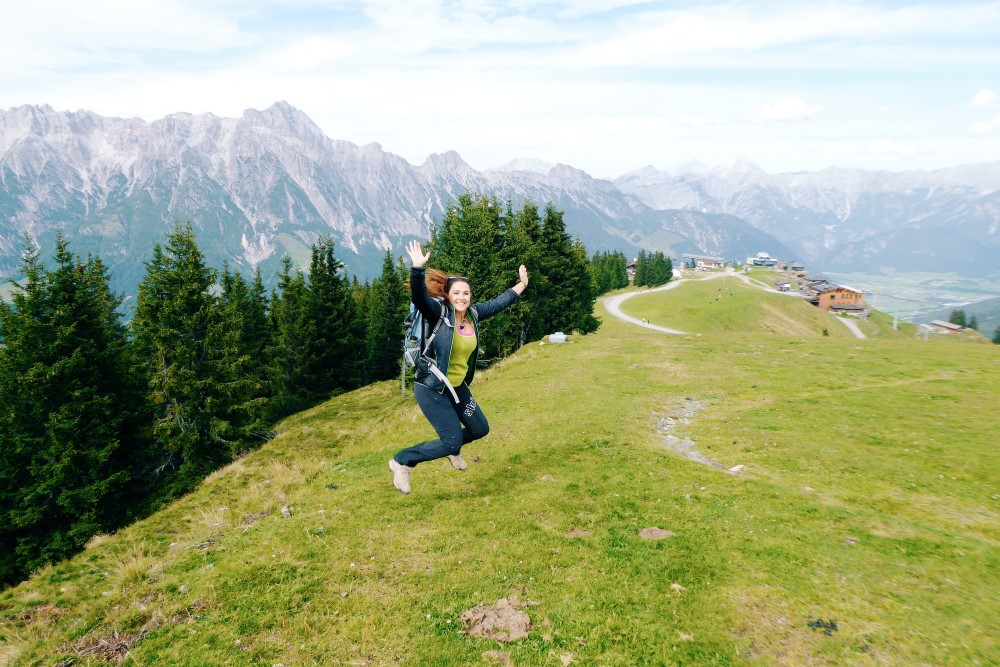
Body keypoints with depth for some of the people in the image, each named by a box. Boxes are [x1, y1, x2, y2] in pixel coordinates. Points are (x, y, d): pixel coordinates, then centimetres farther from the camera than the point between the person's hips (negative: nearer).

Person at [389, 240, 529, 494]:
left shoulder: (473, 314, 0)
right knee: (452, 442, -10)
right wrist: (418, 268, -50)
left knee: (480, 429, 17)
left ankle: (451, 449, 47)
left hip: (458, 387, 8)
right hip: (431, 388, -7)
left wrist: (521, 285, 22)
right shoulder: (439, 313, -17)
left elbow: (498, 303, 16)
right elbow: (419, 298, -36)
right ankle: (402, 462, 8)